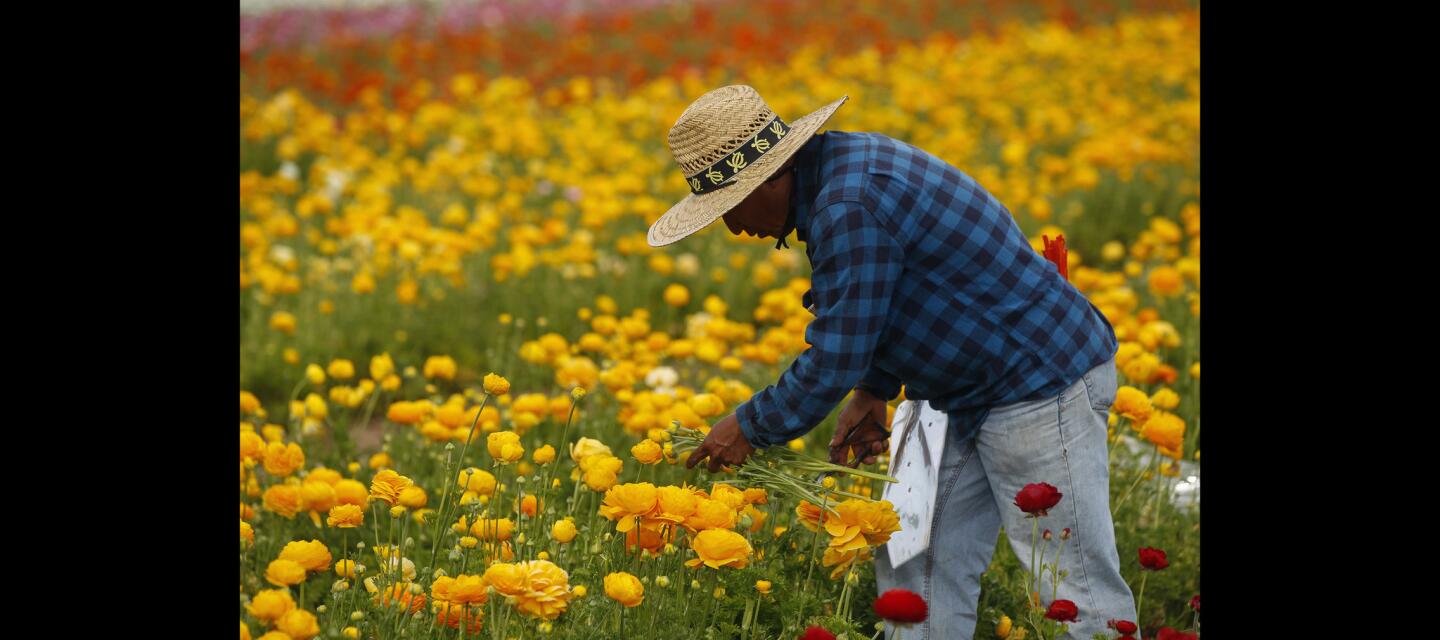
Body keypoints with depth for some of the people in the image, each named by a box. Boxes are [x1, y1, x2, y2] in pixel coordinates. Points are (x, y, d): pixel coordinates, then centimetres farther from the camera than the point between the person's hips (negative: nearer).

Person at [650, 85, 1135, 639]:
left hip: (1042, 383, -11)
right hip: (969, 394, 11)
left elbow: (833, 361, -22)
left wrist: (750, 428, -9)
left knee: (1079, 591, -6)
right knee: (913, 566, 11)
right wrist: (873, 391, 12)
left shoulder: (849, 208, -27)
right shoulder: (839, 160, 6)